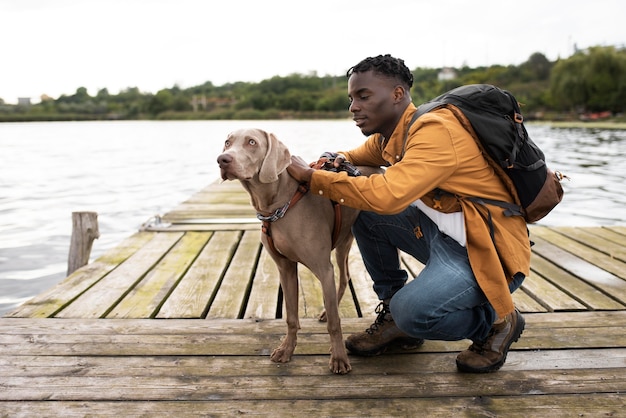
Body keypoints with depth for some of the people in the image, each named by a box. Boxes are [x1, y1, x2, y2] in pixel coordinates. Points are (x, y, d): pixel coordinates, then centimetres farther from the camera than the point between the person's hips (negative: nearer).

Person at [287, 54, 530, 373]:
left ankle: (497, 321, 4)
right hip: (442, 235, 9)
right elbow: (362, 154, 24)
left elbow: (386, 196, -36)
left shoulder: (435, 130, -23)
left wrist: (312, 176, -26)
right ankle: (393, 313, 11)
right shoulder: (389, 134, 5)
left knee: (413, 313, -28)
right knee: (364, 211, 0)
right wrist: (339, 160, -3)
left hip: (489, 251, -8)